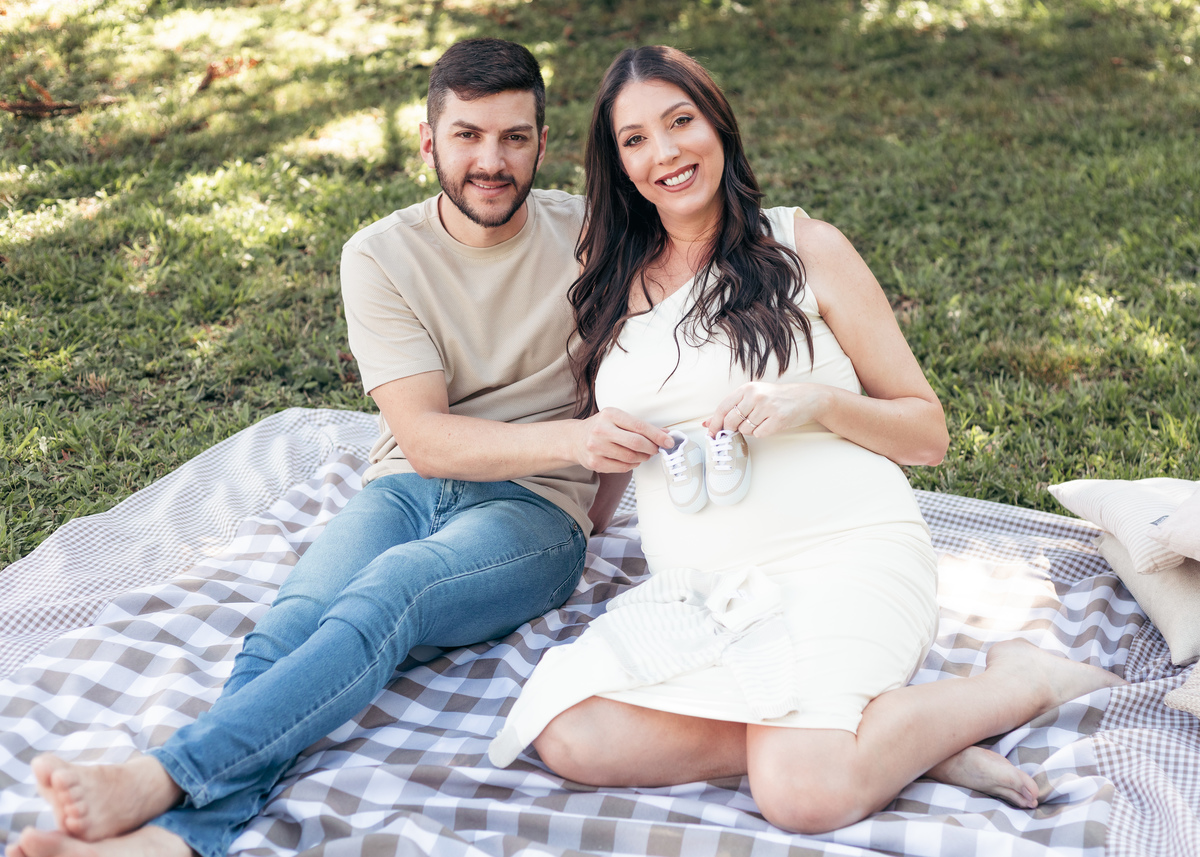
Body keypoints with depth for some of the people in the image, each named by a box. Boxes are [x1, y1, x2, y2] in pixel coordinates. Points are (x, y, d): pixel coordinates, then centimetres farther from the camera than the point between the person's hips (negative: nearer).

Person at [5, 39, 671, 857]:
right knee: (299, 612, -30)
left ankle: (162, 777, -45)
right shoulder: (382, 254, -1)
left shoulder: (587, 234, 0)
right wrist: (570, 437, -26)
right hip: (410, 485, 2)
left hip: (534, 510, -1)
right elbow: (424, 436, -12)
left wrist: (610, 470, 3)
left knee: (388, 590, -33)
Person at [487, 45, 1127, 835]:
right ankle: (891, 737, -16)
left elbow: (928, 434, 4)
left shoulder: (804, 249, 5)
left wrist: (819, 402, -11)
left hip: (843, 555, -4)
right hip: (697, 586, 5)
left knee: (804, 792, -30)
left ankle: (1020, 682, -3)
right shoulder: (613, 285, 16)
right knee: (571, 739, -25)